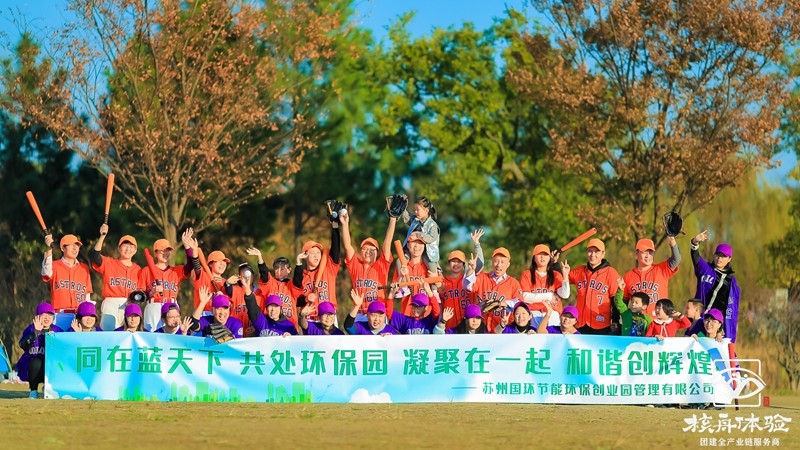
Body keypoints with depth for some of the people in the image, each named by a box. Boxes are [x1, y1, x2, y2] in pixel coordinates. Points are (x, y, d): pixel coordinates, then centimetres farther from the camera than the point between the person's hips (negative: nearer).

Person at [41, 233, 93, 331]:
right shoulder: (55, 266, 7)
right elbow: (47, 272, -18)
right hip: (60, 314, -3)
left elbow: (87, 294, 15)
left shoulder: (84, 268, 16)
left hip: (80, 315, 3)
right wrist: (49, 249, -30)